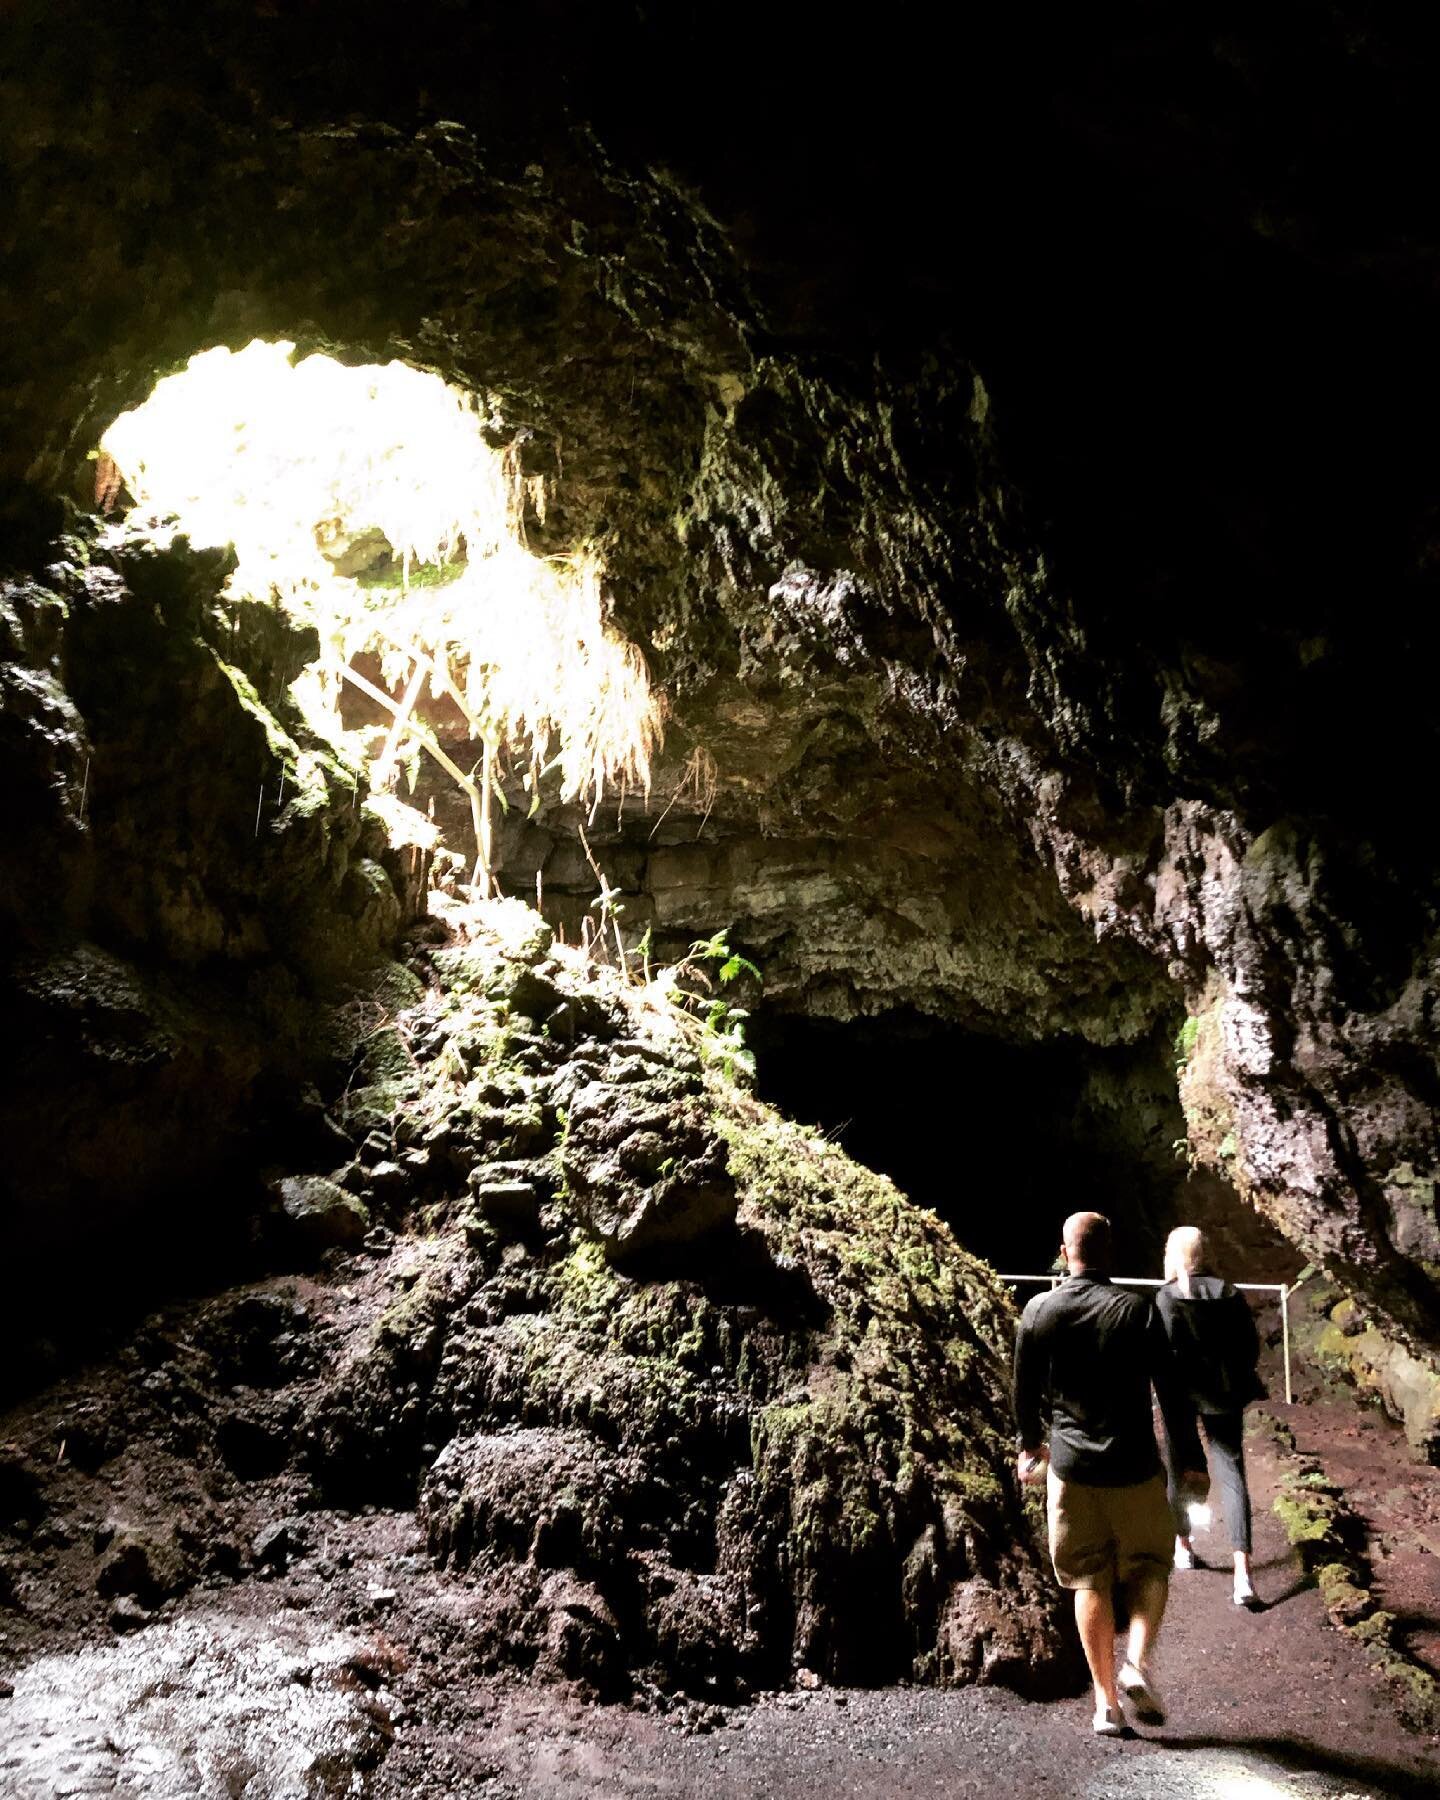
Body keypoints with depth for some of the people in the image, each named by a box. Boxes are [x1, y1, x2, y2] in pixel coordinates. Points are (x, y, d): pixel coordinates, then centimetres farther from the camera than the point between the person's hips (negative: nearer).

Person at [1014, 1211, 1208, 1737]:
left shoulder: (1039, 1311, -4)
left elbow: (1025, 1394, 5)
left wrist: (1031, 1442, 23)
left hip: (1070, 1466, 1)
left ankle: (1106, 1703, 15)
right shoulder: (1139, 1310, -9)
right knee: (1150, 1568, 18)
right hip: (1134, 1467, -1)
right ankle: (1137, 1664, -1)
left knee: (1090, 1582, 13)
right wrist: (1191, 1462, 6)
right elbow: (1172, 1394, -6)